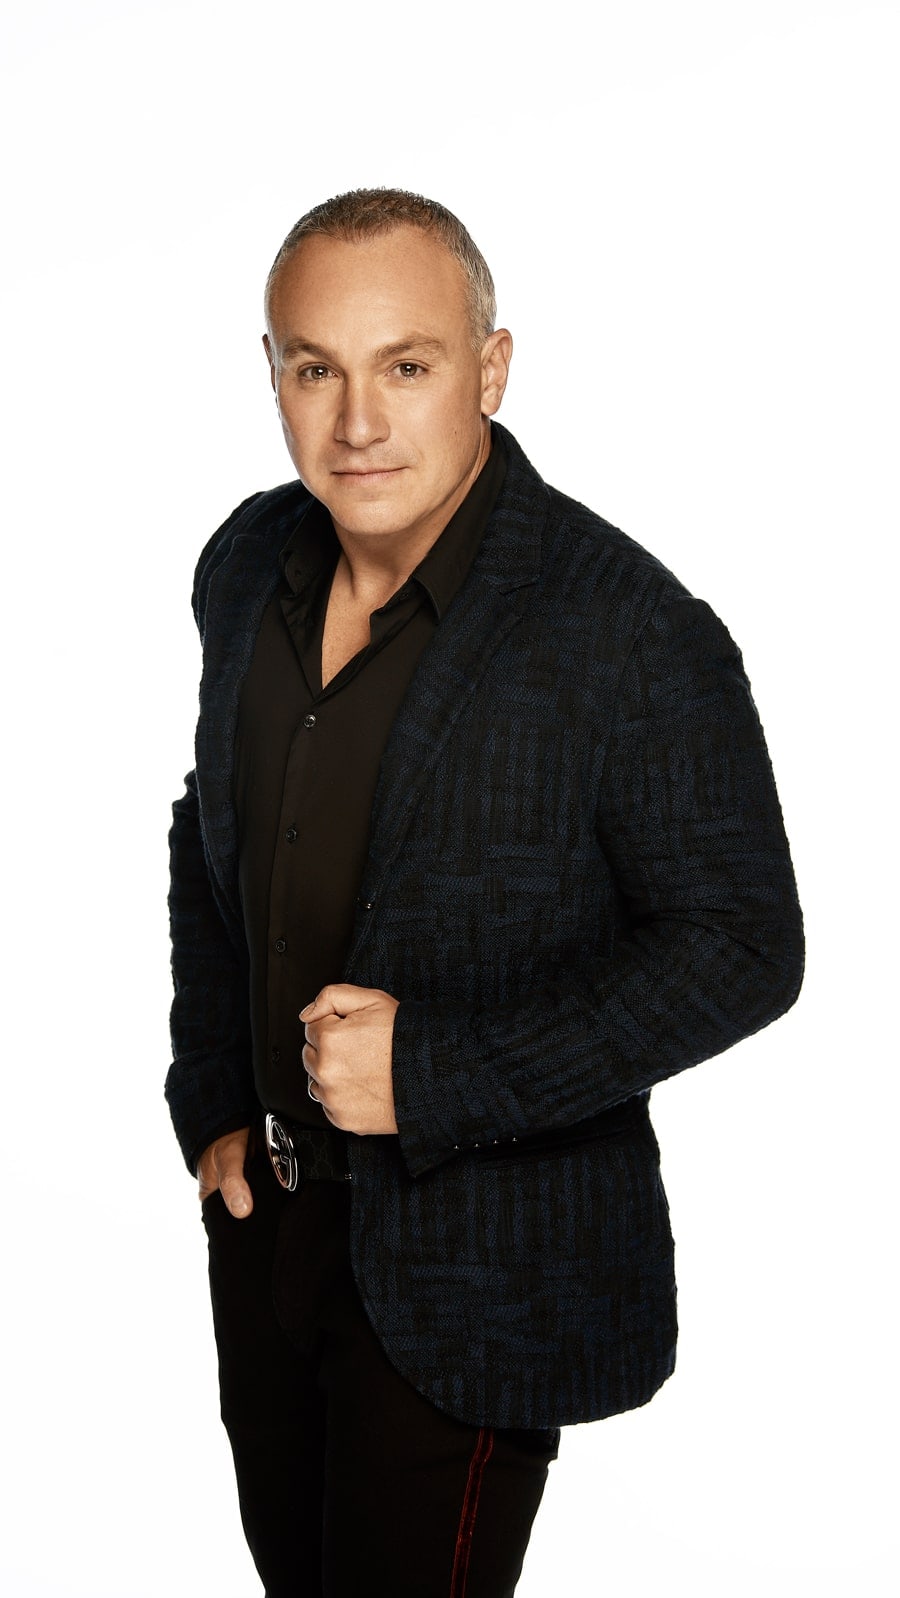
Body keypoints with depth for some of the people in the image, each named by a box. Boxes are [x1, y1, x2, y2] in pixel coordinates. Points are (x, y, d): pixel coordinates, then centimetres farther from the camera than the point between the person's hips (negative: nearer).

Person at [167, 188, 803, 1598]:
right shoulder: (251, 565, -1)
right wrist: (210, 1099, 9)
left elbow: (743, 948, -18)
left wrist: (439, 1072, -23)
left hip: (478, 1262, -6)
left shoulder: (633, 637, -22)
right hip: (267, 1203, 6)